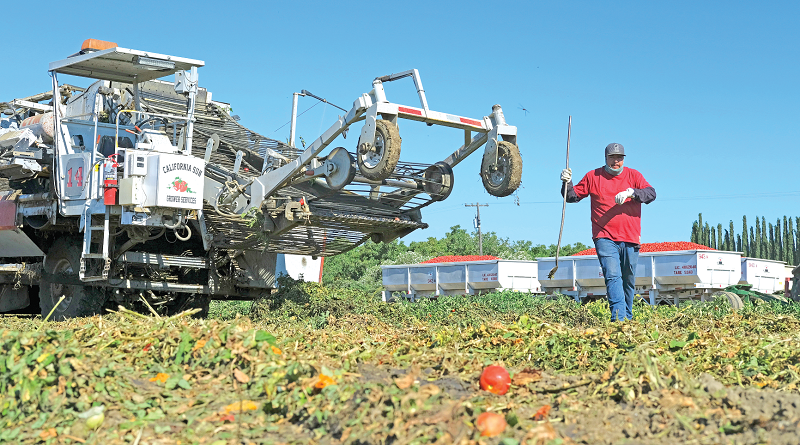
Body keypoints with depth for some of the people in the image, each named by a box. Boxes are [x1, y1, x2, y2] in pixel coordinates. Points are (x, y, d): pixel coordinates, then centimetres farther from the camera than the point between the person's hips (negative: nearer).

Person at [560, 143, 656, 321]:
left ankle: (627, 318, 22)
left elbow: (651, 193, -5)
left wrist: (630, 192, -21)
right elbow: (572, 196, 13)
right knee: (612, 276, -17)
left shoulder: (633, 175, 9)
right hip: (605, 238, -2)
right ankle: (618, 317, -24)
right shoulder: (593, 176, 10)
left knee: (628, 281, 9)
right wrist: (567, 182, -7)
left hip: (630, 239, 2)